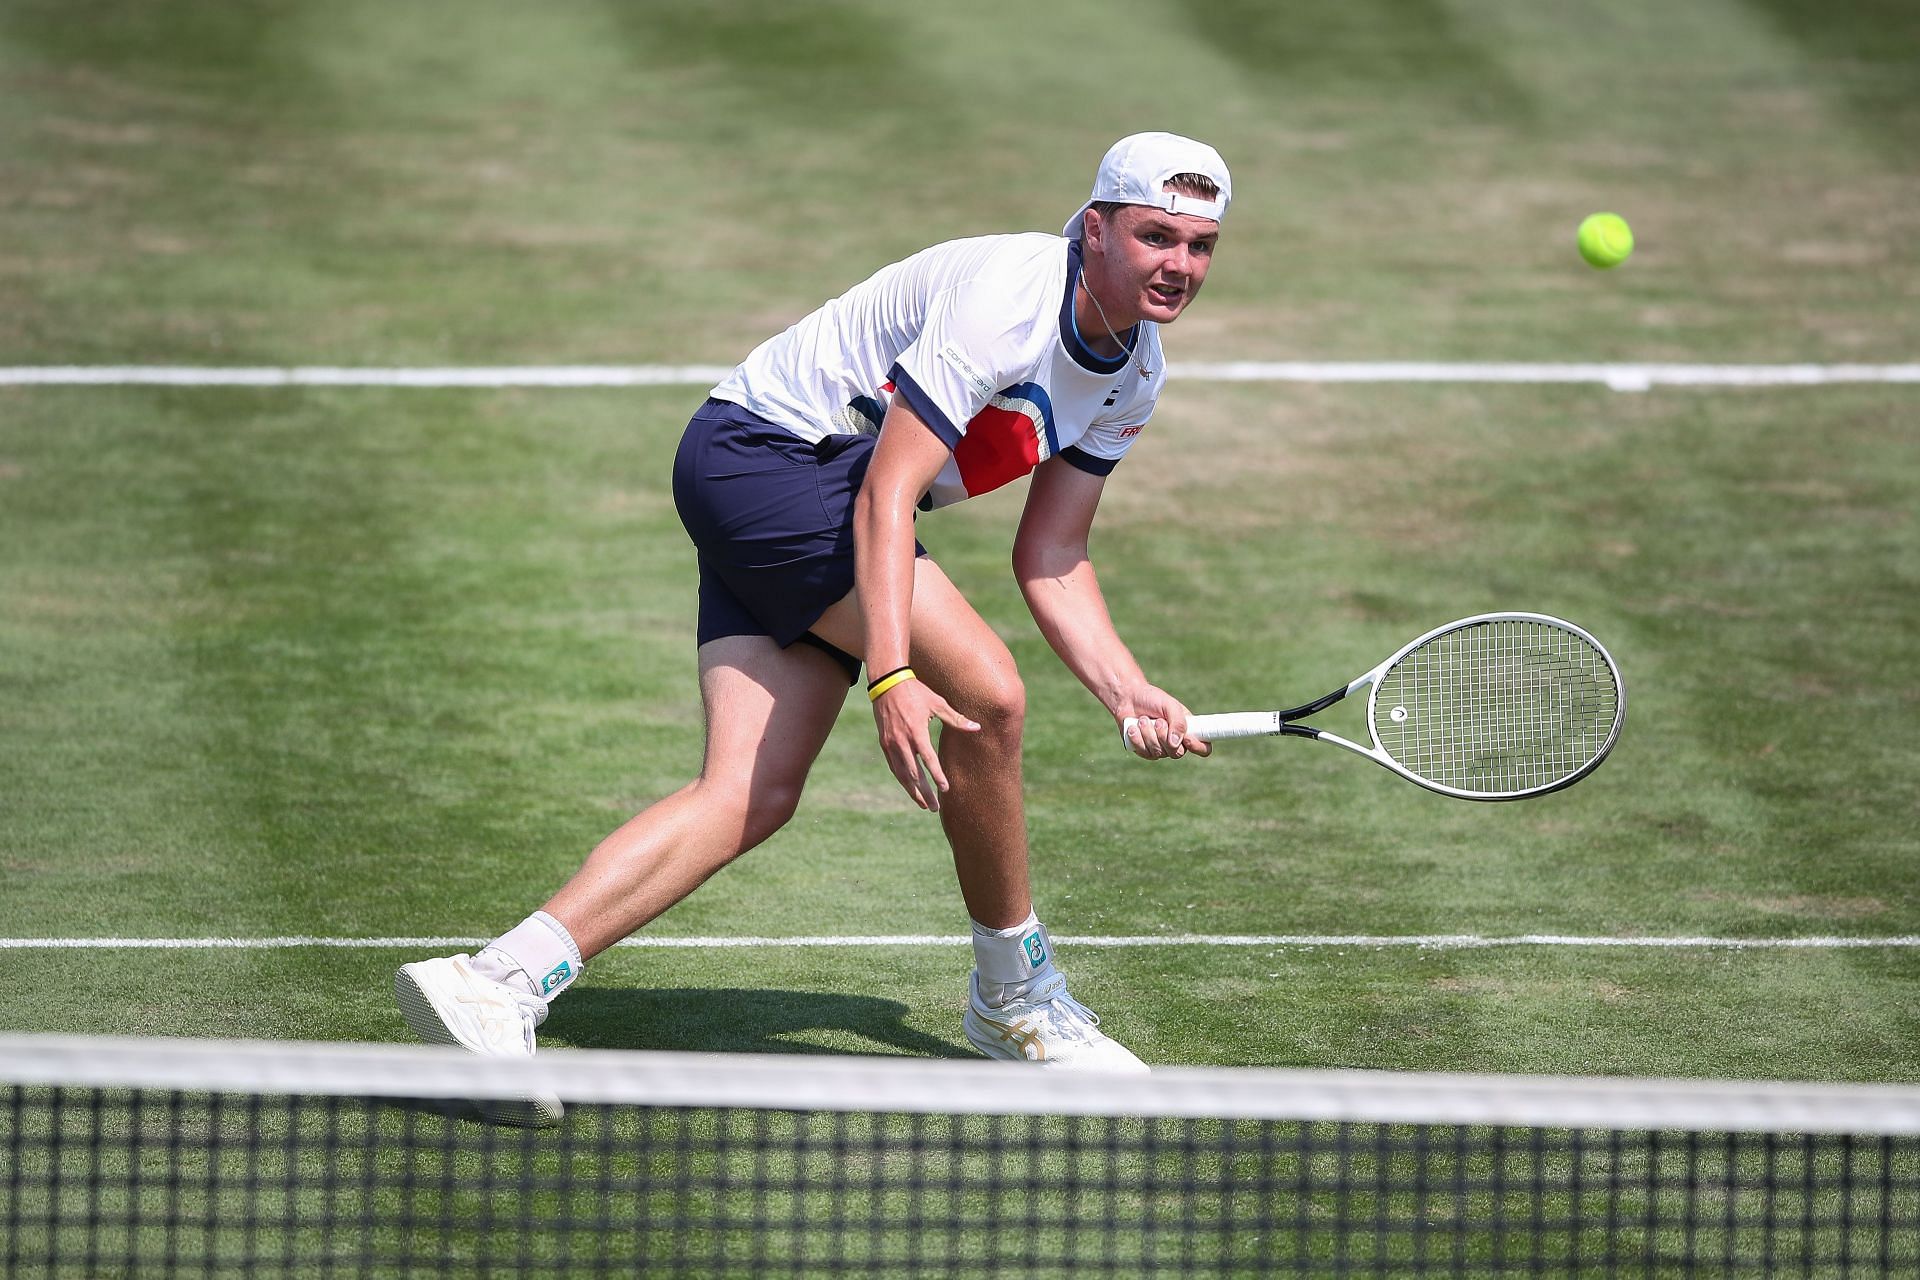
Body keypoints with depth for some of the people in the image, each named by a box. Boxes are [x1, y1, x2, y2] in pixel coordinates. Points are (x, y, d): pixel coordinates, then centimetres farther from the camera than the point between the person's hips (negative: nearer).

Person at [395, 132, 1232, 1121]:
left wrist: (1128, 690, -5)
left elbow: (1050, 557, 11)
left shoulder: (1134, 375, 6)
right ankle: (1015, 995, -3)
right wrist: (891, 677, -37)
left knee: (752, 794, -8)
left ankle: (502, 979, -18)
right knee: (984, 691, -20)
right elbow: (886, 496, -27)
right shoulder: (1007, 299, -23)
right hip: (764, 451, -9)